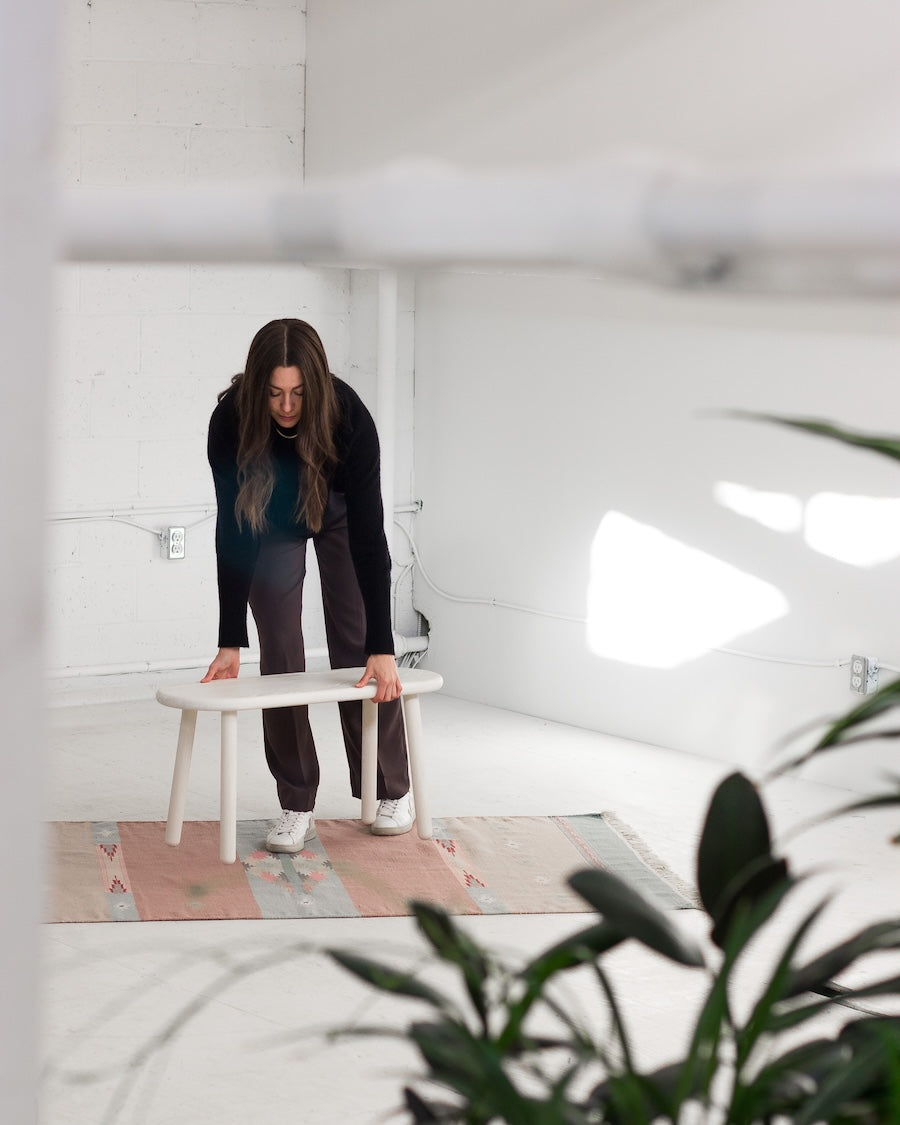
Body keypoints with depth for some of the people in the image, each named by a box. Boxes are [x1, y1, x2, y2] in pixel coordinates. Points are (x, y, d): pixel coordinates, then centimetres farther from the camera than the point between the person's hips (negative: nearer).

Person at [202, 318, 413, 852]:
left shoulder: (348, 416, -39)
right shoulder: (232, 421, -35)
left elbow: (368, 533, -37)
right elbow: (232, 532, -28)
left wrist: (382, 647, -39)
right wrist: (231, 642, -29)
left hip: (337, 508, -1)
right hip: (271, 520, 1)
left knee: (357, 646, -3)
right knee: (280, 653, -5)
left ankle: (392, 792, 11)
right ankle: (297, 808, 2)